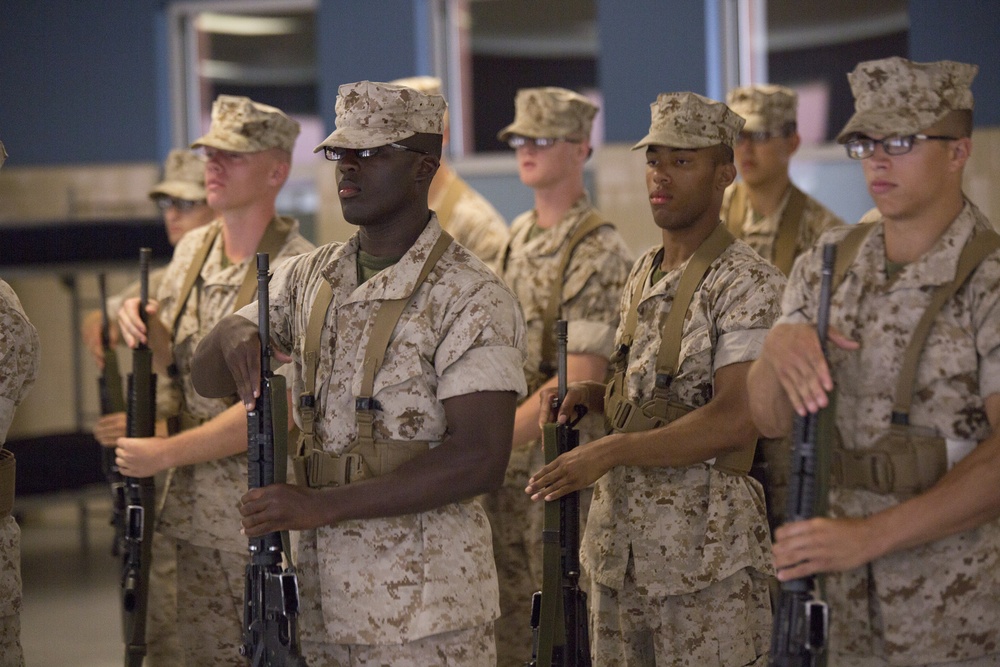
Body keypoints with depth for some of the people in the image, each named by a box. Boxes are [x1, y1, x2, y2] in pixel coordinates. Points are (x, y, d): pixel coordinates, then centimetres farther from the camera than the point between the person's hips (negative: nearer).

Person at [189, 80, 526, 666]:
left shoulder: (471, 298, -11)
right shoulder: (310, 278, 9)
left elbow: (480, 460, -19)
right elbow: (209, 380, 15)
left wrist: (323, 506, -22)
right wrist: (233, 335, -10)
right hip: (324, 597, 6)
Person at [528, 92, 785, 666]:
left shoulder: (748, 284, -11)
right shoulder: (643, 275, 14)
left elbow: (734, 421, -21)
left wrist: (607, 453, -22)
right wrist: (593, 395, 4)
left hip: (705, 552, -7)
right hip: (619, 542, 8)